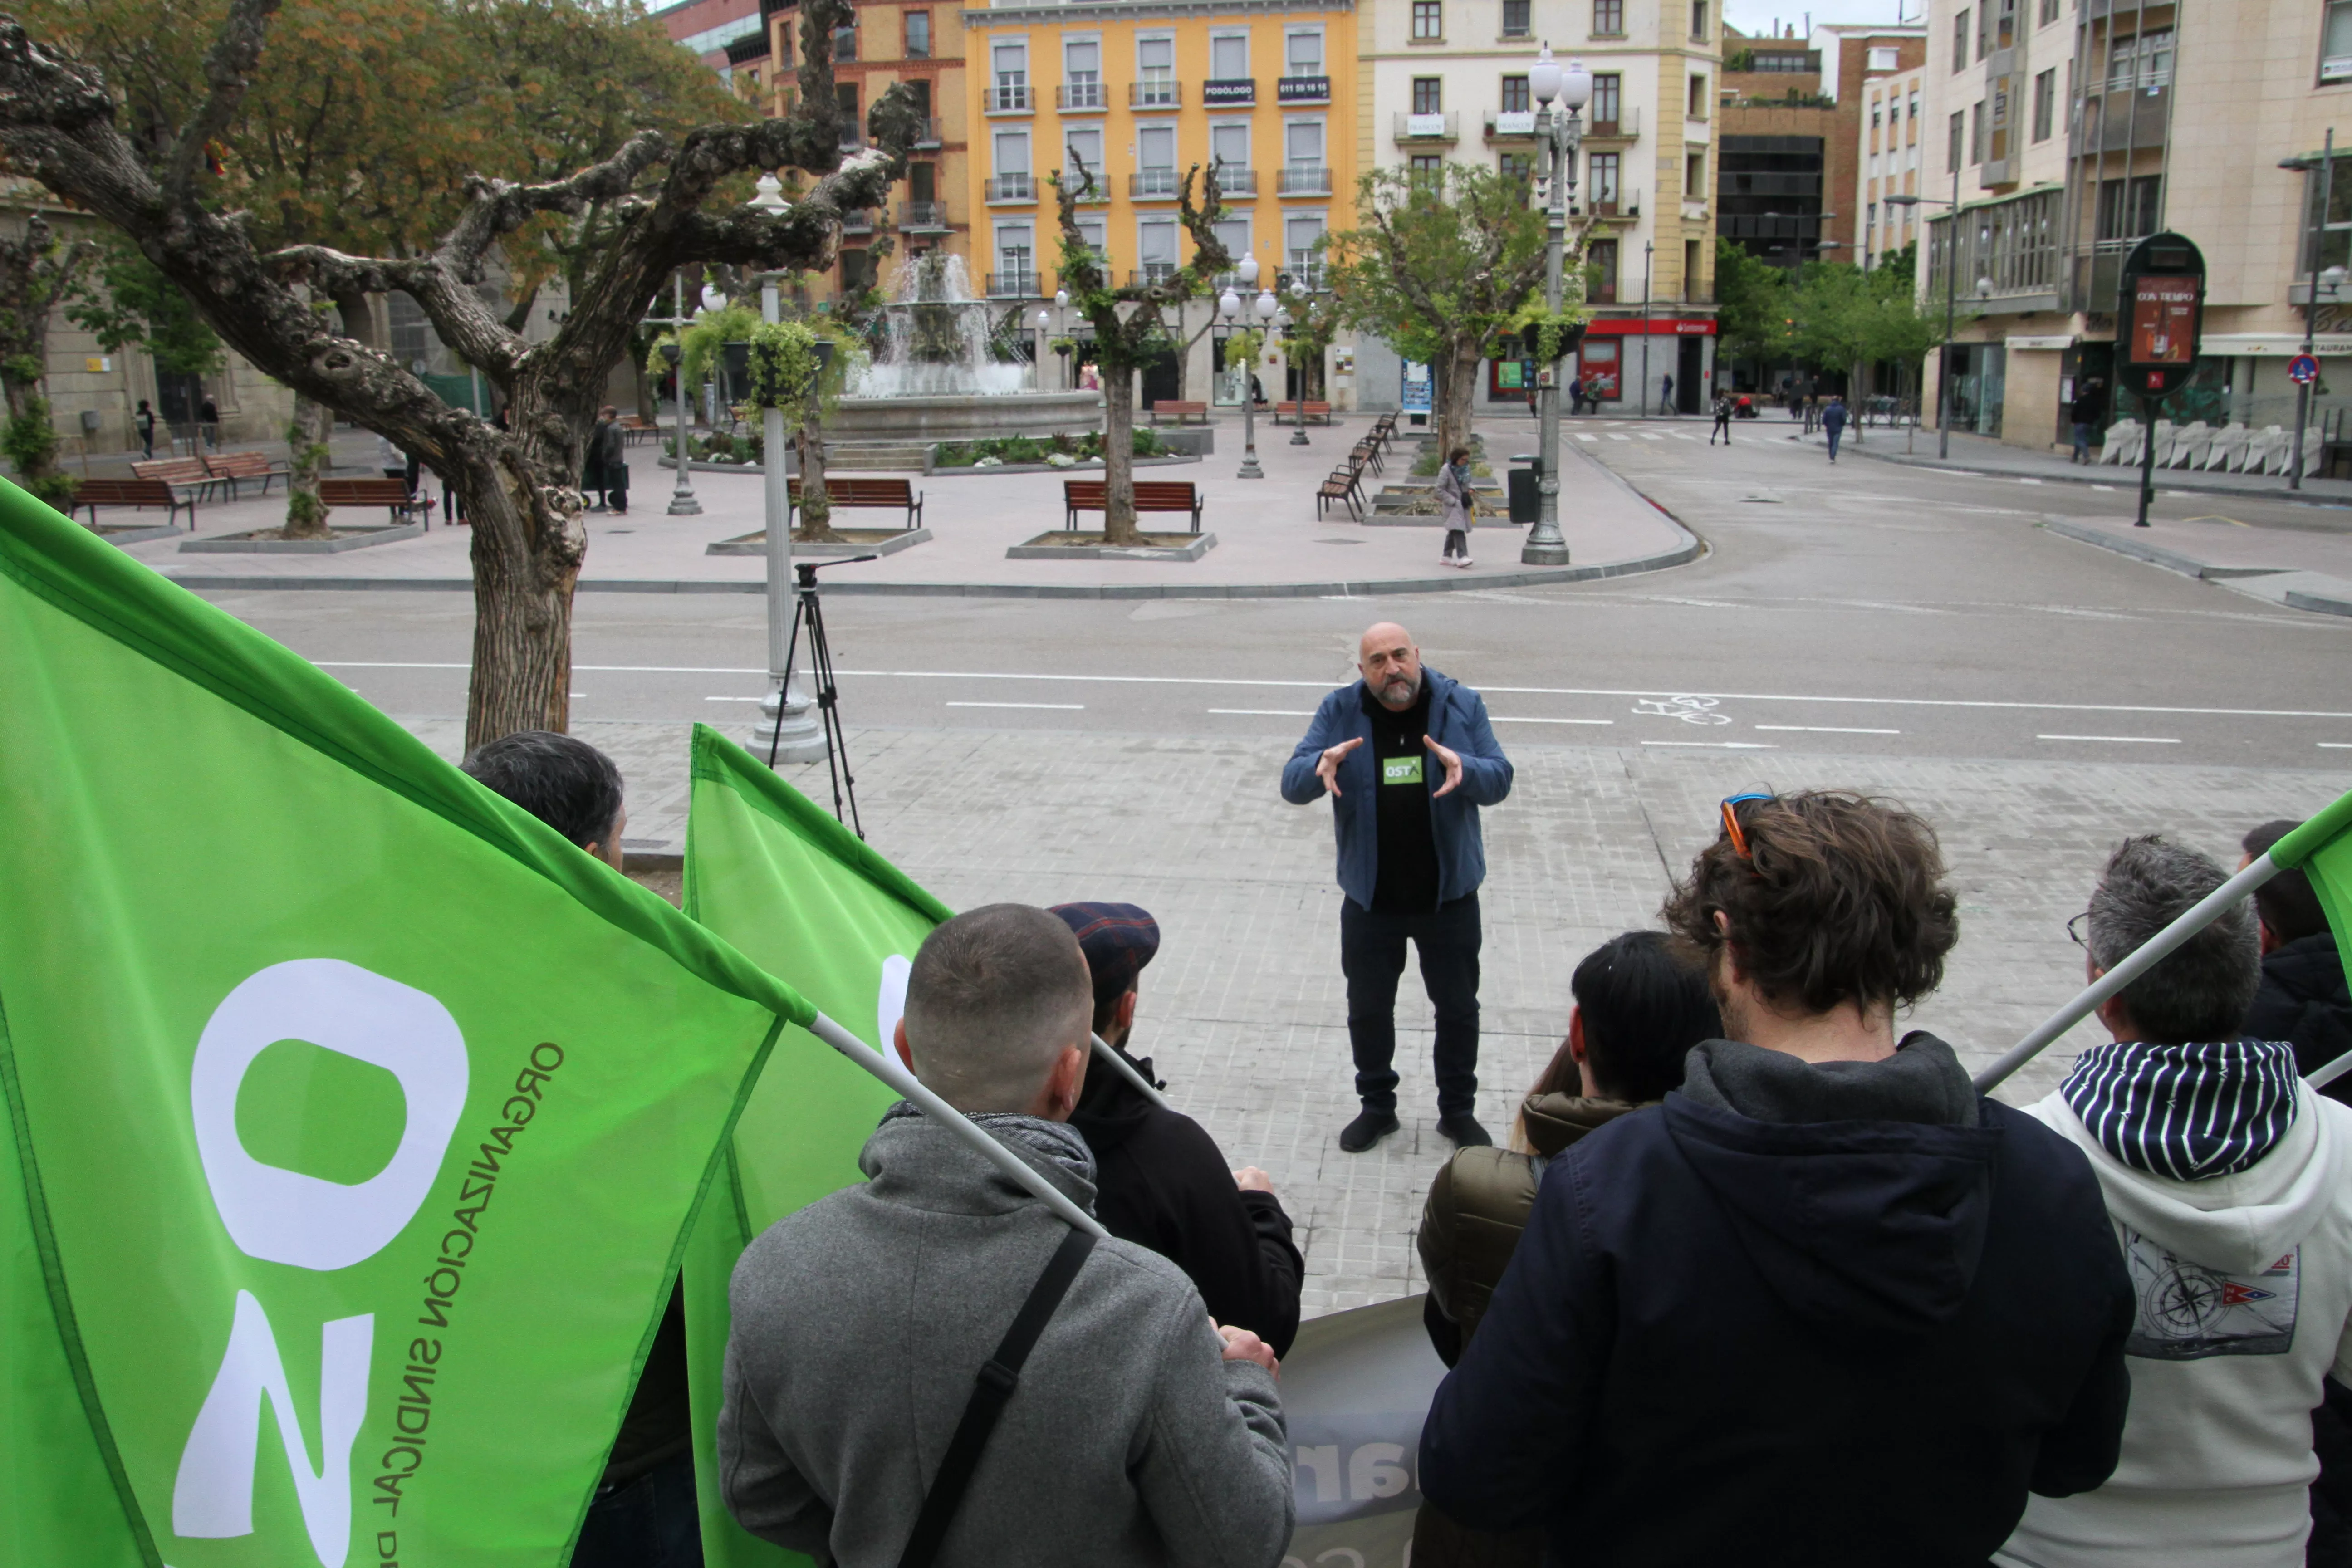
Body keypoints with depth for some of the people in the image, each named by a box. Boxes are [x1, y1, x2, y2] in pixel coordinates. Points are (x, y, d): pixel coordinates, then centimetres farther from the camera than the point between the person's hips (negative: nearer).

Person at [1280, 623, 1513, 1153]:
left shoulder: (1462, 706, -7)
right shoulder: (1340, 711, -7)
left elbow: (1499, 780, -10)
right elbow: (1292, 785, -12)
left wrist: (1463, 768, -34)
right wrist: (1320, 767, -36)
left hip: (1449, 895, 0)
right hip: (1370, 899, 0)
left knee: (1458, 1007, 13)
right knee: (1368, 1008, 14)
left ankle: (1458, 1110, 32)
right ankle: (1377, 1106, 33)